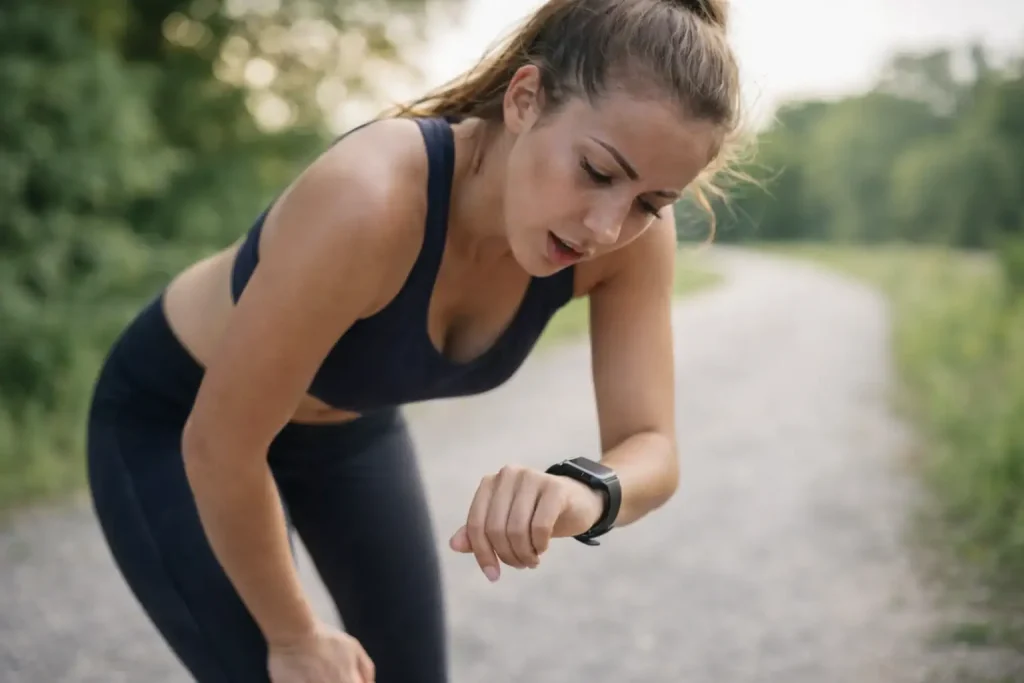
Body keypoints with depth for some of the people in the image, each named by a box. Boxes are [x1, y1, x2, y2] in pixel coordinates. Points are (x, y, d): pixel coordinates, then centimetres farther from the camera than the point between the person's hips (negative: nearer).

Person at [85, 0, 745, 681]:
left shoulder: (633, 234, -25)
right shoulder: (368, 204, -42)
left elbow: (650, 447, -20)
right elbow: (218, 445, -31)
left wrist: (586, 490, -44)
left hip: (349, 422, 5)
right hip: (172, 421, -5)